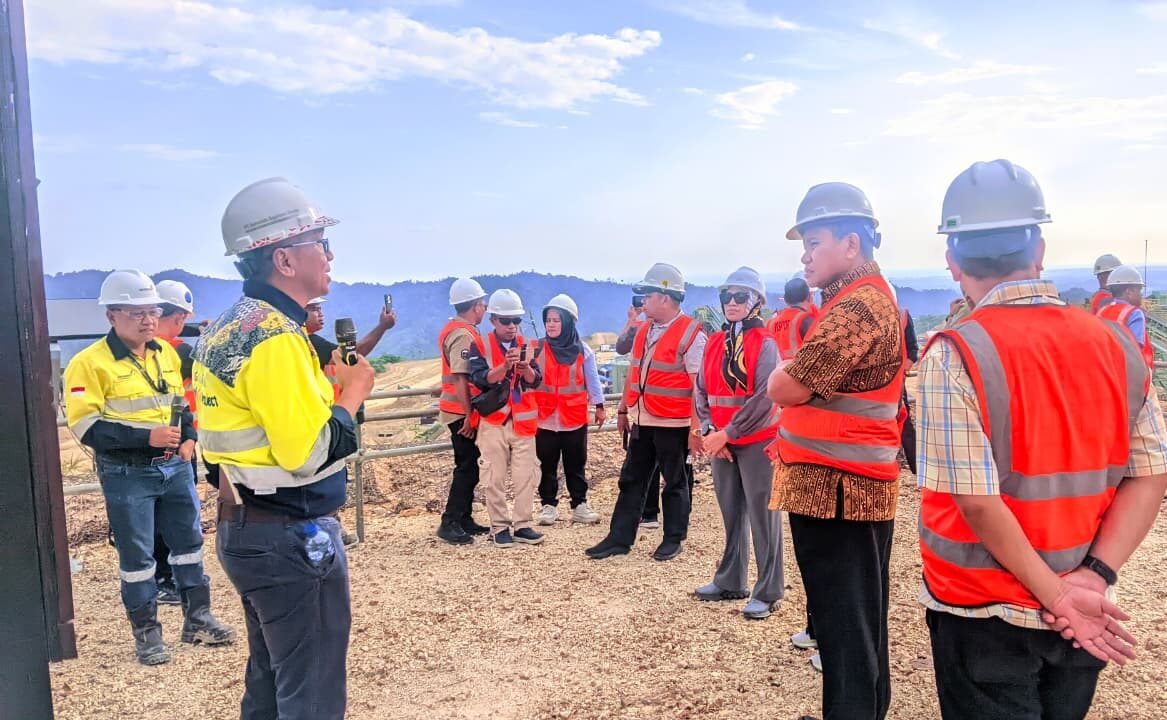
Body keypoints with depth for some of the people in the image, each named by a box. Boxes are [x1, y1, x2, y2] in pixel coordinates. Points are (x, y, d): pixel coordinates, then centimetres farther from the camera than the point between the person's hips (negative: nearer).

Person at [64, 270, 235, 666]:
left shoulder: (167, 353, 8)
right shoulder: (89, 362, -12)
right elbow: (87, 427, -16)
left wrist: (189, 438, 2)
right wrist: (147, 437, -23)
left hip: (175, 466, 6)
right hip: (127, 475, -5)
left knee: (189, 541, 12)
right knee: (137, 555, 4)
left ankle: (197, 618, 25)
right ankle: (146, 632, 18)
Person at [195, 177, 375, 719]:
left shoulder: (226, 329, 10)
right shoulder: (275, 335, -21)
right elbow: (309, 454, -26)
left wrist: (325, 387, 9)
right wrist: (351, 394, -11)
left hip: (243, 528, 10)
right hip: (292, 538, -10)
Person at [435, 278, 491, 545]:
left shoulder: (456, 329, 14)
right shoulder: (463, 335, -18)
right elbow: (459, 378, -23)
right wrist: (469, 415, -21)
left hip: (462, 410, 10)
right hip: (462, 412, -10)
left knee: (469, 466, 14)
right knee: (467, 467, -4)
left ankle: (463, 520, 20)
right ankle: (450, 523, 0)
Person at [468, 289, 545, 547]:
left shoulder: (526, 346, 8)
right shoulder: (480, 346, -2)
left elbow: (535, 381, -3)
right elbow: (481, 379, -16)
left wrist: (525, 368, -25)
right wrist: (505, 366, -32)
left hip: (523, 420, 3)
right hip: (493, 421, -3)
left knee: (526, 476, 4)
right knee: (495, 478, 2)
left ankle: (523, 525, 13)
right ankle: (500, 528, 11)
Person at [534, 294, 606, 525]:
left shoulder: (583, 350, 2)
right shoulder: (539, 349, -1)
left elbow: (592, 379, 5)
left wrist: (599, 406, 4)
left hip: (575, 417, 0)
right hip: (545, 418, 0)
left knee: (576, 464, 9)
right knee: (547, 465, 8)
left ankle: (579, 504, 16)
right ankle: (548, 505, 16)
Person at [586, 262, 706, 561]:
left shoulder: (691, 334, -13)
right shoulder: (644, 331, 11)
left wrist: (695, 428, -19)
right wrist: (623, 410, 17)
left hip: (673, 424, -7)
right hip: (642, 422, 7)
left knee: (674, 483, 7)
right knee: (631, 480, 11)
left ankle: (673, 540, 21)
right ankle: (619, 538, 19)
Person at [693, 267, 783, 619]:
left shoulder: (765, 344, -10)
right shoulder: (714, 343, 10)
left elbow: (765, 398, -18)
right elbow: (702, 391, 9)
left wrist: (727, 433, -16)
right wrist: (709, 431, -5)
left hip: (757, 441, -6)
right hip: (720, 442, 6)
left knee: (762, 516, 0)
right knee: (732, 514, 15)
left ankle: (767, 593, 8)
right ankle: (730, 582, 27)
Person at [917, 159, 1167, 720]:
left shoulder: (954, 356, -20)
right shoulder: (1115, 344, -2)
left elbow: (977, 503, -23)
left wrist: (1057, 594, -13)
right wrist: (1093, 577, -9)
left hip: (983, 616, -5)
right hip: (1077, 618, 5)